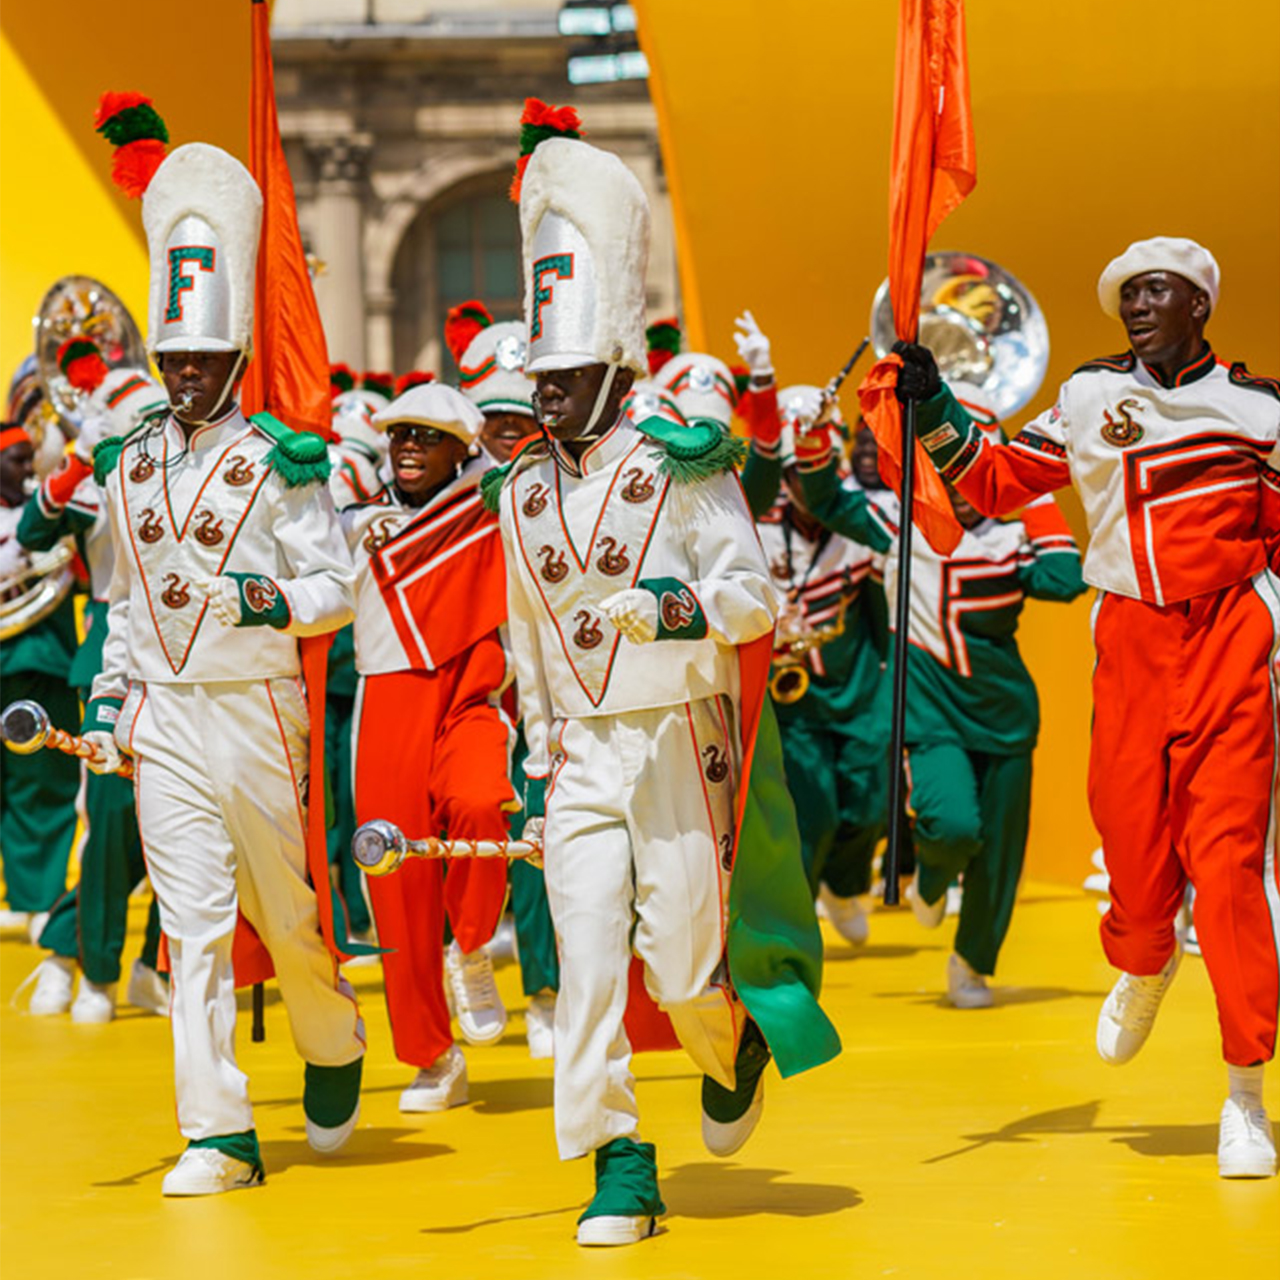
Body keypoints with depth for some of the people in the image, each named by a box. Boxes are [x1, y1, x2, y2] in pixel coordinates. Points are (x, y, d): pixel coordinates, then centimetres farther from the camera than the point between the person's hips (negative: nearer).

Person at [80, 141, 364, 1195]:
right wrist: (108, 697, 12)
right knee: (193, 924, -2)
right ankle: (219, 1136, -1)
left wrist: (265, 600, -24)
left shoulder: (282, 459, -4)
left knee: (283, 907, 8)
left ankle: (336, 1049, 38)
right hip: (163, 717, 3)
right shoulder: (131, 466, 11)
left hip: (258, 707, -3)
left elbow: (338, 588, -7)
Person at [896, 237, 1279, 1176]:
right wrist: (938, 415, 4)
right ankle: (1143, 966, 40)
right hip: (1129, 636, 3)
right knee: (1131, 831, 1)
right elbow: (999, 482, 17)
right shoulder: (1090, 396, 9)